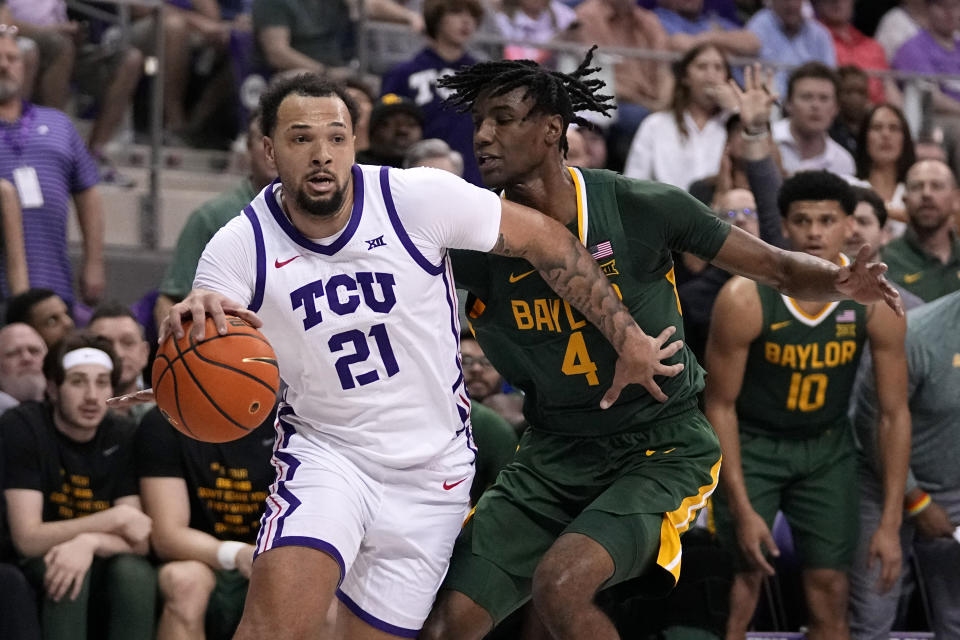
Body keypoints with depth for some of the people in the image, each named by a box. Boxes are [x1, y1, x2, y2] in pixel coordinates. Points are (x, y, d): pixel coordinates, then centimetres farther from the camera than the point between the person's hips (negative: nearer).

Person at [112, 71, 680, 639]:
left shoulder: (417, 199, -14)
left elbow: (546, 239, -3)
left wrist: (628, 337, 1)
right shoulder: (241, 246, -12)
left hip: (430, 472, 1)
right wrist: (196, 320, -42)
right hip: (323, 451, -1)